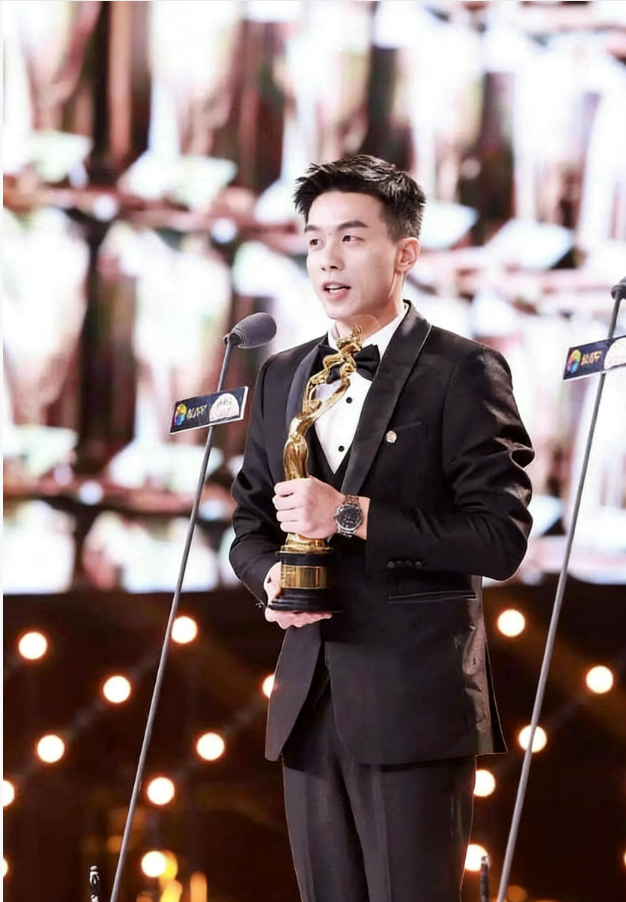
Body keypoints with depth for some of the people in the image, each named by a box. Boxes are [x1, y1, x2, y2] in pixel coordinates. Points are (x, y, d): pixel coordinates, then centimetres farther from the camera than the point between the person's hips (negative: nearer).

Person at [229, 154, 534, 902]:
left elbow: (501, 538, -11)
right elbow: (250, 523, 21)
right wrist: (271, 577, -2)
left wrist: (350, 516, -17)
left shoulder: (463, 372, -4)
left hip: (414, 702, -6)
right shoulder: (282, 377, 15)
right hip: (309, 701, 6)